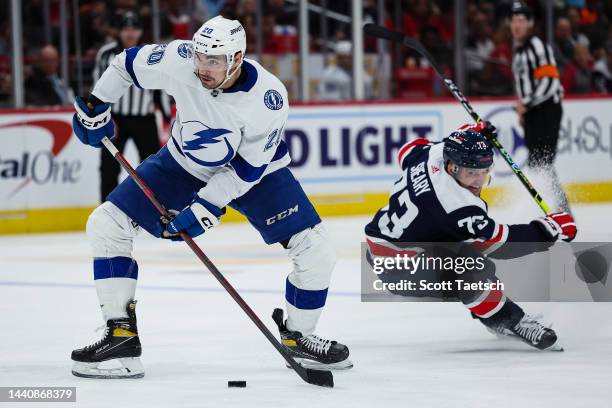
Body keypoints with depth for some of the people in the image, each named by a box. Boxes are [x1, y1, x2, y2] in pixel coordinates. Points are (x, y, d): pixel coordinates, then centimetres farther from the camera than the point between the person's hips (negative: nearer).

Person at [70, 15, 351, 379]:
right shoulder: (178, 62, -28)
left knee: (316, 251, -16)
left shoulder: (268, 98, -33)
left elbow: (247, 169, -24)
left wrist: (205, 207, -27)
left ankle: (298, 338, 9)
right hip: (183, 163, 2)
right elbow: (127, 65, -7)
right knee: (106, 226, -9)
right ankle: (121, 336, -2)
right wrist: (95, 106, -2)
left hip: (256, 170, -2)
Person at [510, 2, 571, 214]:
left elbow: (549, 81, -20)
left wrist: (526, 103, -21)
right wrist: (523, 111, 22)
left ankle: (561, 209, -18)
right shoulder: (518, 50, 18)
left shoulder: (537, 46, -12)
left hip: (547, 110, -10)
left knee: (541, 162, -17)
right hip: (532, 112, 10)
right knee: (535, 163, 8)